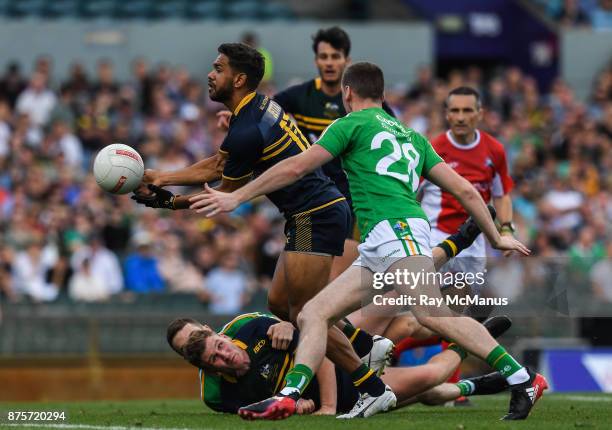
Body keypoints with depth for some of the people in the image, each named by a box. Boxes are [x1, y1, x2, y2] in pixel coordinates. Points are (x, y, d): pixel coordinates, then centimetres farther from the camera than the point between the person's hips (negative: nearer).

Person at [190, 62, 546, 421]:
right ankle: (289, 397, -15)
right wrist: (496, 238, 34)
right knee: (313, 314, 2)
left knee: (433, 315, -26)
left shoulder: (353, 123, 11)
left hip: (397, 229, -9)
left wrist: (236, 197, 13)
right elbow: (465, 190, 25)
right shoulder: (411, 136, 30)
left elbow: (295, 168, 8)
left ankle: (523, 380, -30)